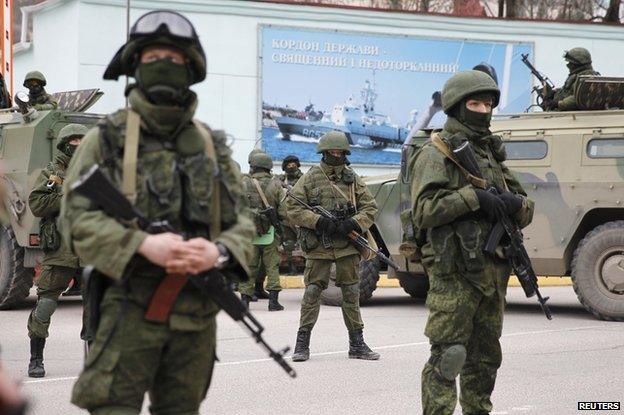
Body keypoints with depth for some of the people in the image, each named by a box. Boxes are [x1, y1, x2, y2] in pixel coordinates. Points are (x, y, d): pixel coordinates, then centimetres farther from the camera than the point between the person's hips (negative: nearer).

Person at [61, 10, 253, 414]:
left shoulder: (213, 146, 12)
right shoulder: (107, 139, 2)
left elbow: (241, 221, 10)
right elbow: (79, 216, -6)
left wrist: (218, 252, -14)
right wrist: (143, 245, -21)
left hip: (197, 314, 4)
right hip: (130, 309, -4)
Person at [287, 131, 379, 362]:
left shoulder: (352, 179, 9)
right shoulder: (310, 178, 1)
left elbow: (370, 208, 10)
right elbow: (292, 208, -3)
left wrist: (353, 224, -9)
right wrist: (318, 221, -15)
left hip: (347, 246, 3)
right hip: (318, 246, -3)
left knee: (351, 292, 6)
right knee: (313, 291, -2)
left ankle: (357, 343, 14)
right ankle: (302, 342, 5)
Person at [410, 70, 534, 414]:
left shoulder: (491, 153, 19)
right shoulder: (436, 153, -3)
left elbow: (527, 211, 18)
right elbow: (423, 210, -17)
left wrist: (516, 203, -5)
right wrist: (473, 197, -22)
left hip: (493, 272, 8)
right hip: (454, 273, -8)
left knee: (486, 356, 14)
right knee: (448, 355, -10)